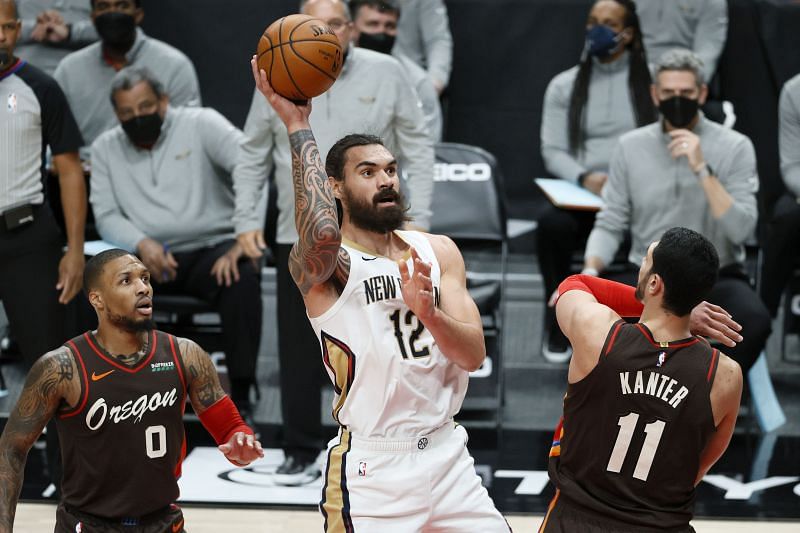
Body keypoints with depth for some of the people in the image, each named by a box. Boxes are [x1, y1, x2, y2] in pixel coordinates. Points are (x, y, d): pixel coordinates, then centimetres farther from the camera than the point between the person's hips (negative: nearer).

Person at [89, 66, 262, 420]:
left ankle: (240, 393, -25)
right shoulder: (106, 148, 11)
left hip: (211, 247, -3)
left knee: (242, 279, -35)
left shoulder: (200, 123, -1)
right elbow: (106, 216, 6)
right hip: (149, 255, 3)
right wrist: (141, 244, -17)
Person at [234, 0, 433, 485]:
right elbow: (253, 157, 11)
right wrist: (246, 220, 4)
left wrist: (418, 219, -5)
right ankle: (303, 452, 19)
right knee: (299, 349, 7)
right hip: (298, 237, 2)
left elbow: (418, 150, 1)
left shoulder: (386, 73, -2)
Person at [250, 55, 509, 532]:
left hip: (447, 455, 5)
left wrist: (427, 312, -20)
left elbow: (475, 354, 1)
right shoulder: (319, 262, -8)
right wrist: (298, 124, -26)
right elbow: (322, 236, -34)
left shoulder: (439, 252, 9)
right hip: (371, 468, -5)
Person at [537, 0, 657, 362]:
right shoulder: (564, 86, 11)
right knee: (553, 223, -35)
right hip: (582, 195, 1)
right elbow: (553, 151, 5)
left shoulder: (652, 80, 8)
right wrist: (585, 177, -15)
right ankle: (558, 322, -13)